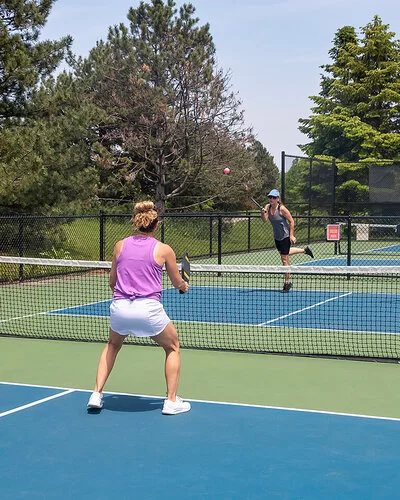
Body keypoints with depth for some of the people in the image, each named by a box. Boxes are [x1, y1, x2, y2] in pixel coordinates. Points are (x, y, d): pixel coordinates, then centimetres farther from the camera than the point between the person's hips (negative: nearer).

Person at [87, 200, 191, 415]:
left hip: (119, 308, 3)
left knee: (112, 345, 32)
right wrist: (185, 286, 35)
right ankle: (171, 401, 18)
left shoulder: (120, 246, 8)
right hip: (149, 309, -3)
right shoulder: (164, 250, 0)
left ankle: (97, 394, 23)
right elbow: (178, 283, 11)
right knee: (173, 348, 21)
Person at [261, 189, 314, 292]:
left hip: (285, 236, -8)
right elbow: (265, 220, -12)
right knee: (284, 253, 27)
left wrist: (291, 235, -19)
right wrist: (263, 213, -33)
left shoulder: (282, 208, -21)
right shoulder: (268, 207, -3)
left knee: (284, 259, -6)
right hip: (277, 237, 8)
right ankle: (304, 250, 47)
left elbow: (291, 221, -16)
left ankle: (287, 282, 6)